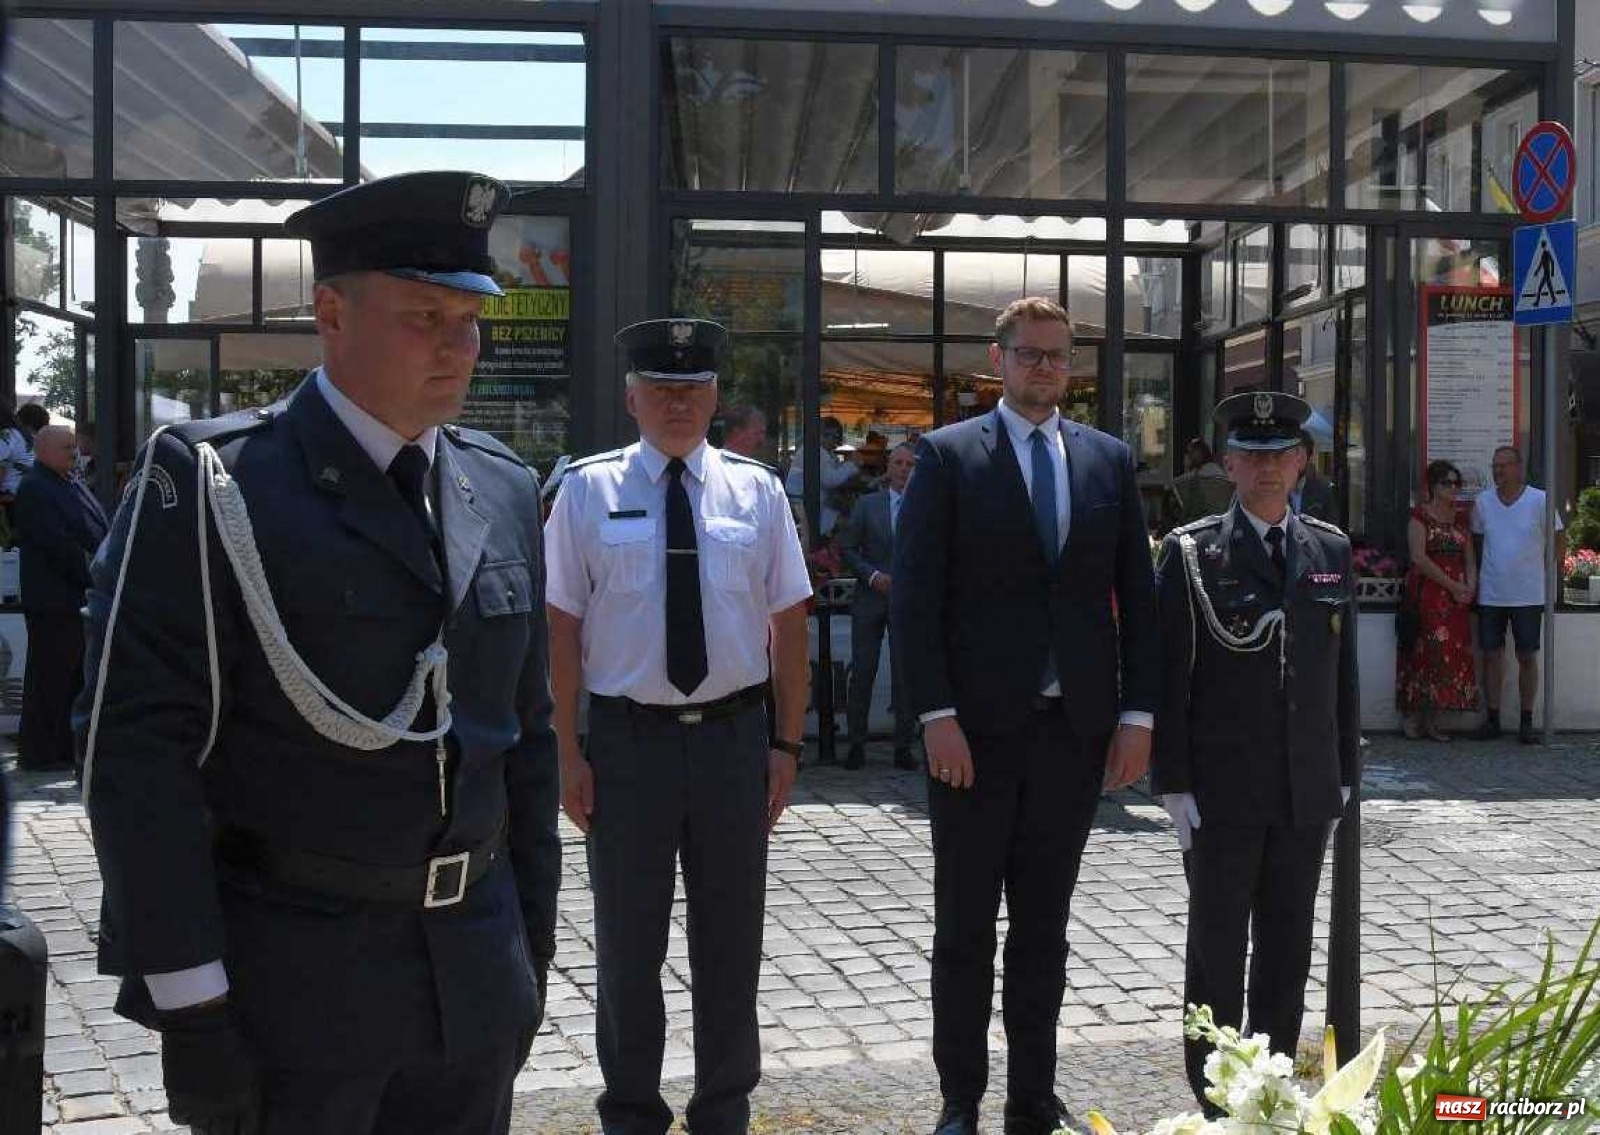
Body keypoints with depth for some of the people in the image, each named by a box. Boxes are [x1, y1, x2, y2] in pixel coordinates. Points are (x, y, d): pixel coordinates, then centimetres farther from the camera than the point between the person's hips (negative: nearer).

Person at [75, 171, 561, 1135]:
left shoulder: (504, 491, 7)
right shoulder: (208, 483, -10)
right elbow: (138, 743, -13)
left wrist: (533, 934, 12)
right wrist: (188, 1003, -15)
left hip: (475, 973, 5)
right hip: (288, 976, -5)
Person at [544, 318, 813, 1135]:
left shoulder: (755, 489, 2)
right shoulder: (589, 488, -3)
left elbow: (789, 623, 4)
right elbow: (562, 627, -4)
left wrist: (787, 744, 0)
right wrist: (569, 753, -7)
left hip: (733, 738, 2)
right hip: (628, 739, -1)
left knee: (730, 939, 13)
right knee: (628, 942, 11)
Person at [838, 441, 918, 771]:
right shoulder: (867, 504, 5)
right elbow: (847, 549, 6)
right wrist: (871, 575, -7)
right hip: (870, 600, 1)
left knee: (905, 676, 1)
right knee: (862, 673, 4)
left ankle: (904, 748, 9)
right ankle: (857, 744, 13)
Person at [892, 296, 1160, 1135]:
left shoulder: (1109, 461, 9)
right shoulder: (949, 454, -1)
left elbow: (1136, 595, 9)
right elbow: (915, 595, -6)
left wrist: (1137, 713, 2)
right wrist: (936, 715, -13)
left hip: (1075, 725, 3)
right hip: (976, 726, -3)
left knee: (1044, 925, 11)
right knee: (964, 926, 6)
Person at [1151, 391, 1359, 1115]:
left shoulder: (1332, 552, 8)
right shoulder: (1190, 553, -4)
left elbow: (1344, 671, 11)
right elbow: (1169, 676, -6)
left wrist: (1344, 774, 9)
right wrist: (1172, 783, -10)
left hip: (1306, 790, 4)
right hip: (1221, 791, -3)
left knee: (1288, 948, 11)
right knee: (1217, 947, 5)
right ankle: (1216, 1098, 16)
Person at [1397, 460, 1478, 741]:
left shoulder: (1459, 519, 15)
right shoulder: (1420, 515, -4)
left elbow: (1470, 560, 15)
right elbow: (1419, 559, -13)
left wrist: (1469, 587, -4)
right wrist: (1453, 585, -13)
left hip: (1456, 598, 6)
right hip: (1427, 594, -6)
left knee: (1451, 654, 2)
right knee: (1425, 652, -9)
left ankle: (1431, 720, 7)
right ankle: (1413, 716, -4)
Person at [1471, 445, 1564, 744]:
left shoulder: (1539, 500, -6)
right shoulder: (1482, 502, 3)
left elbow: (1559, 541, 3)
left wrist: (1545, 572, 2)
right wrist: (1479, 575, 11)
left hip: (1528, 596, -2)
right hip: (1490, 595, 3)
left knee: (1527, 657, 3)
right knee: (1491, 656, 5)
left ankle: (1526, 722, 9)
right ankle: (1492, 719, 13)